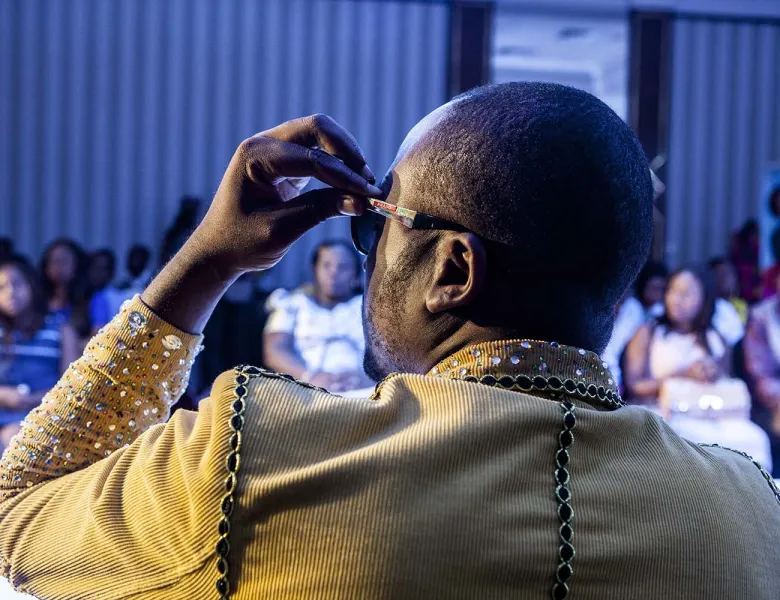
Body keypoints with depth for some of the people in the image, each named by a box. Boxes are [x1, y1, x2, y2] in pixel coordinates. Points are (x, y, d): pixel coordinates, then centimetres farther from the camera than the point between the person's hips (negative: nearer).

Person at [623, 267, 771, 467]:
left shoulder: (718, 340, 20)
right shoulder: (648, 334, 12)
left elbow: (730, 390, 18)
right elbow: (634, 387, 2)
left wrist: (718, 376, -5)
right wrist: (684, 375, -8)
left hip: (712, 416, 3)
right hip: (668, 417, -3)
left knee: (752, 439, -27)